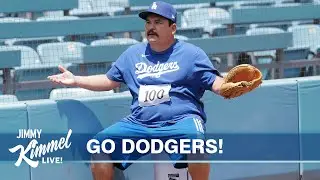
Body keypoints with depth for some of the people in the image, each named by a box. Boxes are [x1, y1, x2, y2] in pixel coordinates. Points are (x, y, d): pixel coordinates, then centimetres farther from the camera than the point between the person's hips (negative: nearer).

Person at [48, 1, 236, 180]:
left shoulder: (192, 53, 3)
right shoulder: (132, 54, 17)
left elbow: (216, 83, -2)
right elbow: (109, 81, 26)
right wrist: (76, 80, 17)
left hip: (181, 121, -5)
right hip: (139, 124, 5)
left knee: (193, 139, -38)